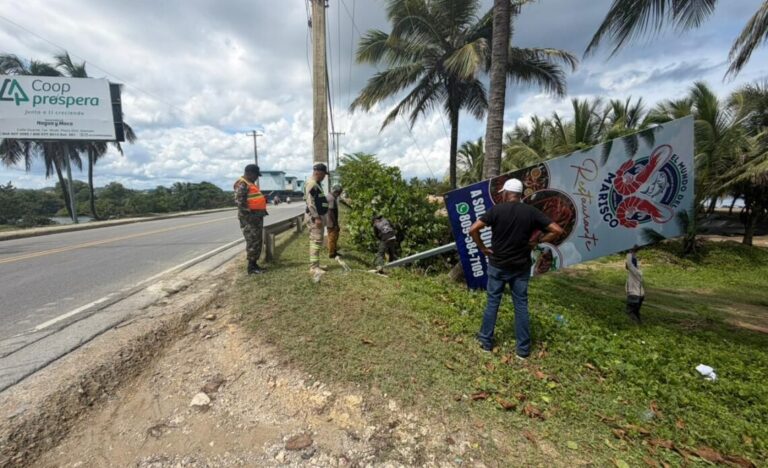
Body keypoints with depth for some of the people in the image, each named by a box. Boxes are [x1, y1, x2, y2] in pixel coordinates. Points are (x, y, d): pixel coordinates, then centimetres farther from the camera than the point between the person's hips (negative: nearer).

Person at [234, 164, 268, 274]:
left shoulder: (251, 183, 20)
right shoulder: (242, 184, -13)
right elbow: (239, 201, -21)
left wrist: (263, 199, 13)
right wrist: (249, 215, -23)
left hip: (257, 217, 10)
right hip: (249, 218, -10)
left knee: (257, 242, 13)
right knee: (252, 242, -7)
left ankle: (254, 264, 21)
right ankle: (251, 267, -1)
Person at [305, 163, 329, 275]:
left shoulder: (317, 184, 17)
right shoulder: (311, 184, -15)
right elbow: (310, 202, -22)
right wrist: (316, 217, -24)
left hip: (318, 215, 11)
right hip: (314, 216, -11)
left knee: (315, 240, 13)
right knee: (316, 241, -10)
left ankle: (315, 265, 21)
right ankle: (314, 267, -7)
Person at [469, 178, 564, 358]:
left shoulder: (496, 210, -9)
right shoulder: (531, 212, -4)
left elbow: (473, 229, -17)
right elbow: (557, 230, -7)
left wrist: (482, 248, -6)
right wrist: (537, 241, 2)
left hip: (497, 265, -1)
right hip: (521, 267, 2)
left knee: (492, 302, 12)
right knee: (521, 305, 11)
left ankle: (486, 340, 23)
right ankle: (523, 348, 19)